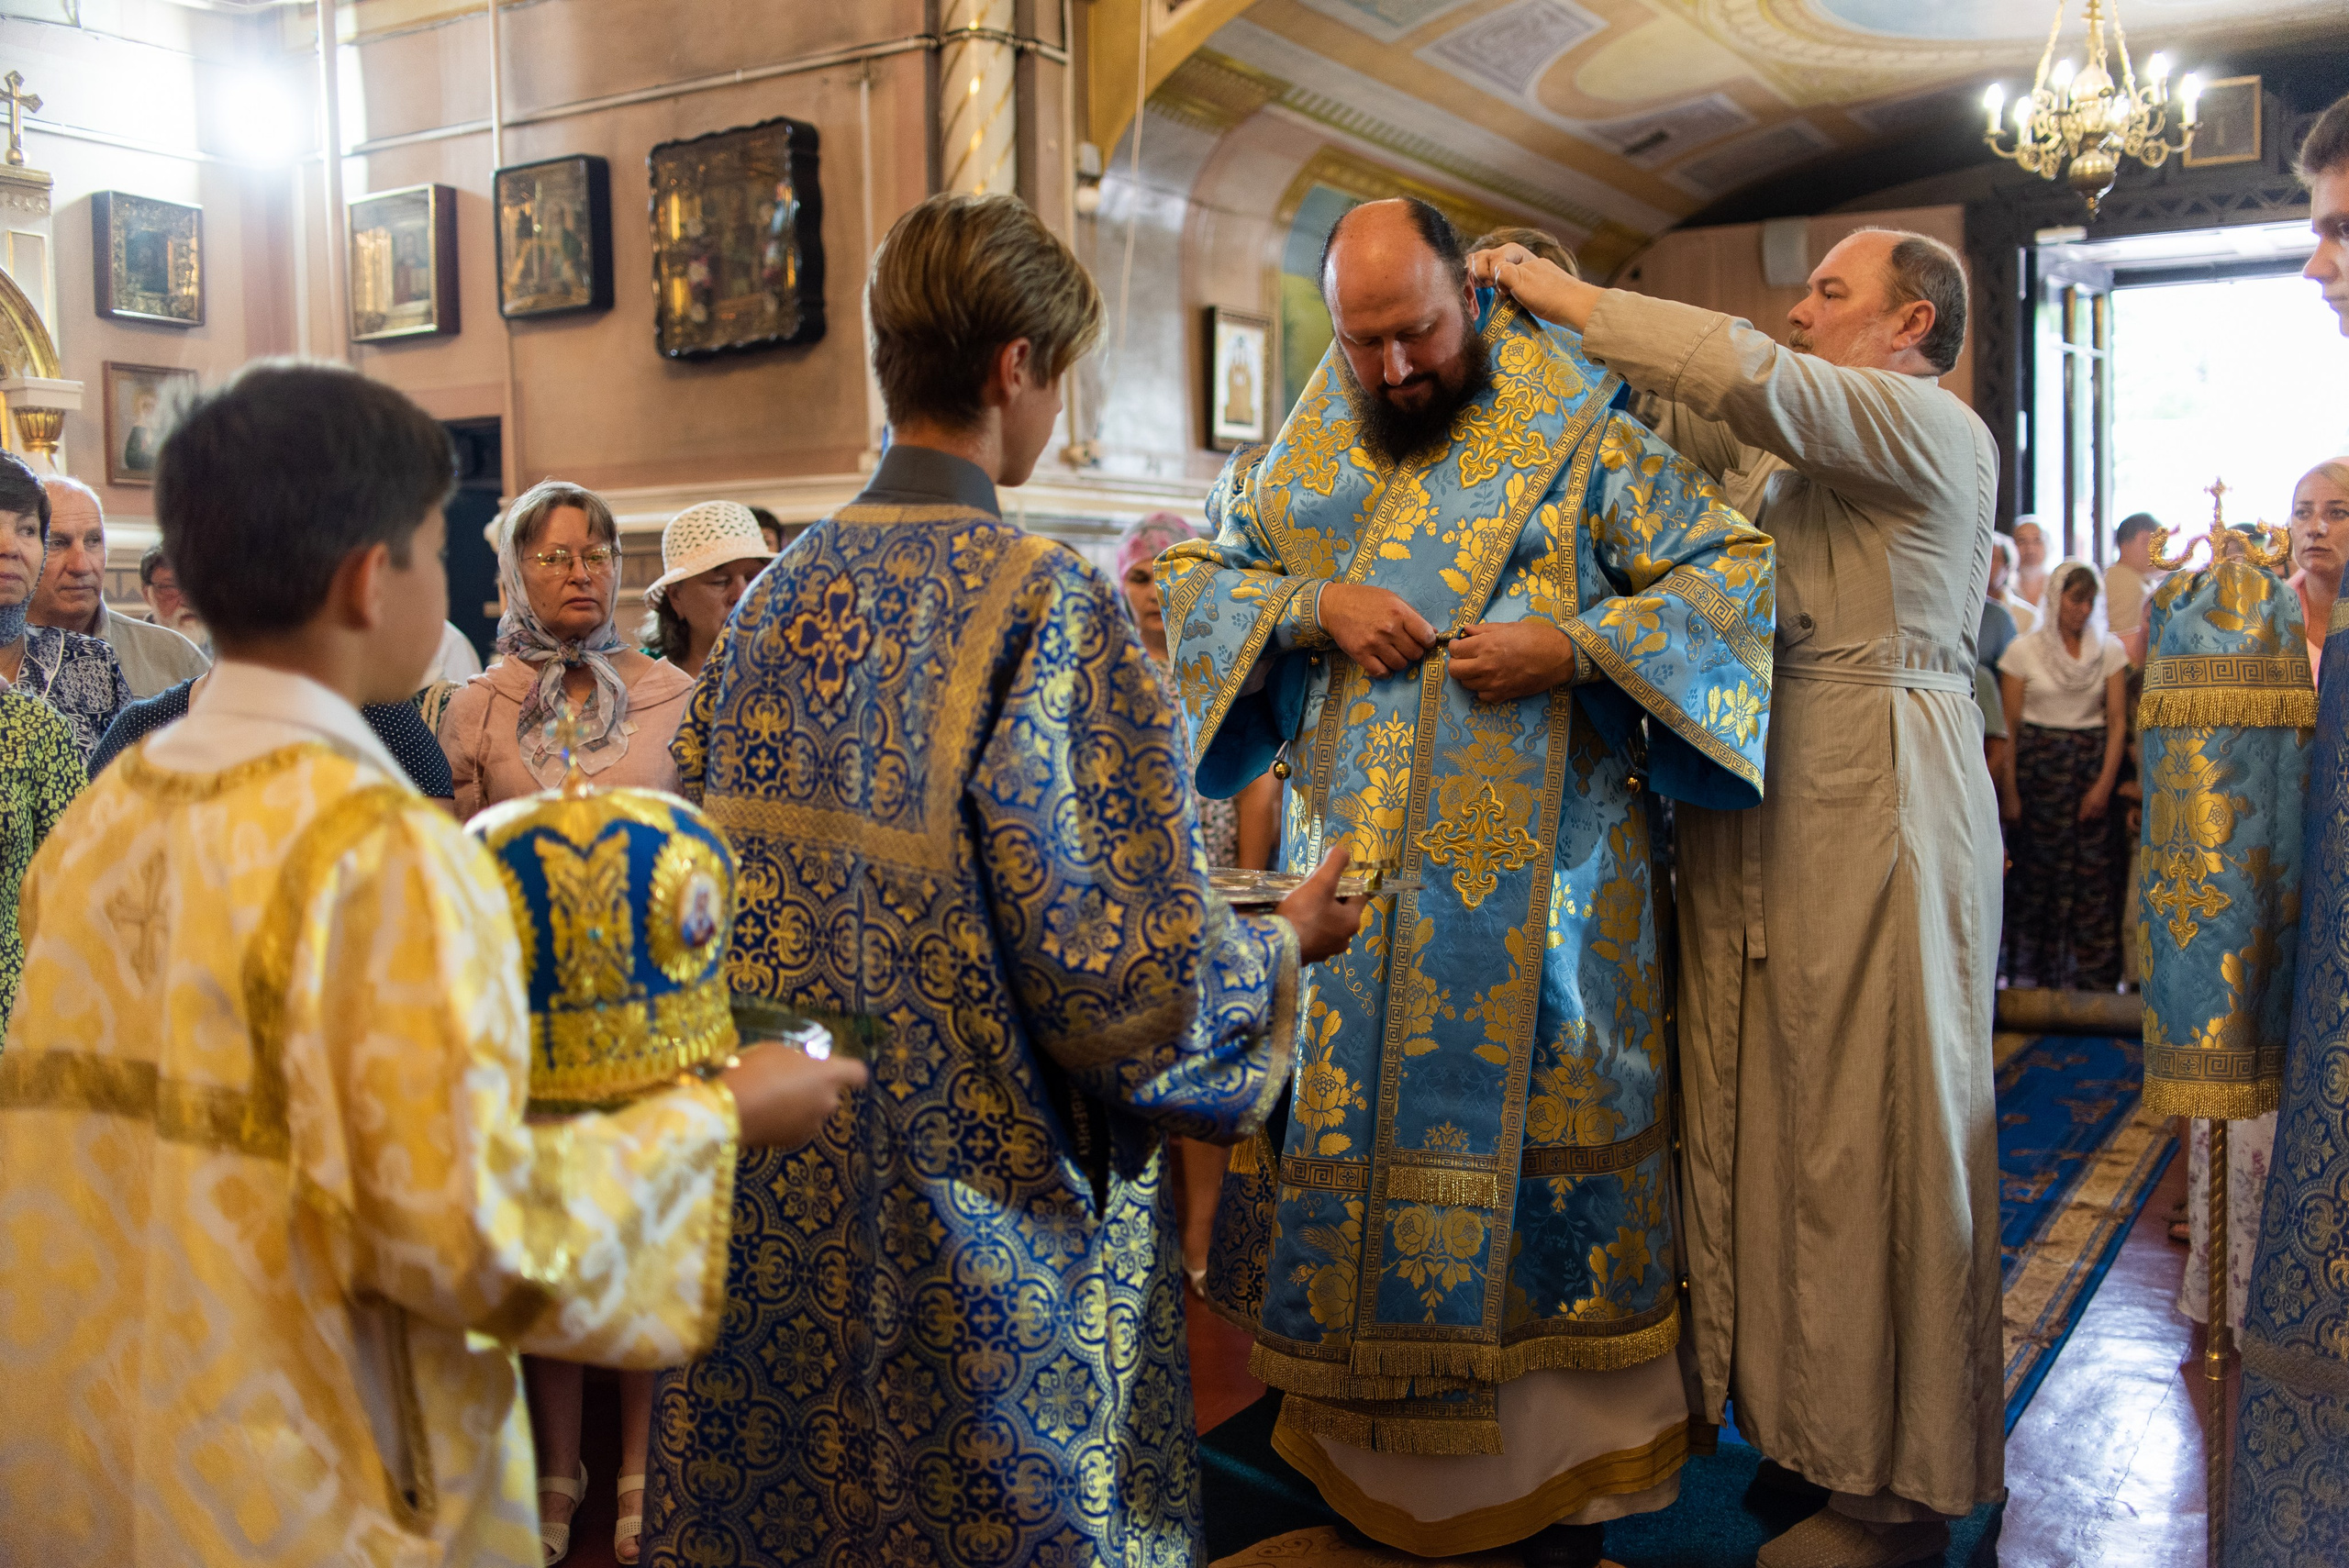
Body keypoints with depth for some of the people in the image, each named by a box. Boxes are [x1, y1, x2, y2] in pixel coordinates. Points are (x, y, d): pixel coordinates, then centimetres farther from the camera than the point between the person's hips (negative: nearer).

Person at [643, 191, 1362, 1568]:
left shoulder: (778, 596, 2)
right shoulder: (1046, 602, -18)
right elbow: (1129, 970, -19)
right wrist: (1287, 942, 0)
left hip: (777, 1197, 7)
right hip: (982, 1224, -6)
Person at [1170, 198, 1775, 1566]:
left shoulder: (1580, 443, -1)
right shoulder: (1305, 454, 11)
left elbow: (1742, 573, -4)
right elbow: (1192, 578, 11)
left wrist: (1571, 647, -18)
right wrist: (1315, 607, -9)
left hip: (1534, 896, -3)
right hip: (1350, 885, 4)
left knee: (1532, 1156, 2)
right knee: (1346, 1138, 9)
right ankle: (1365, 1458, 26)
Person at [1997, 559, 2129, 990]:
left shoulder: (2110, 650, 7)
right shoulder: (2024, 649, 1)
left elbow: (2117, 722, 4)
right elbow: (2008, 725, 0)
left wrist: (2105, 783, -6)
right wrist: (2010, 791, -6)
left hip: (2093, 766, 2)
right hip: (2038, 767, -2)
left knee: (2093, 874, -2)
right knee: (2037, 873, -2)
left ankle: (2092, 980, 4)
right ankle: (2030, 978, 6)